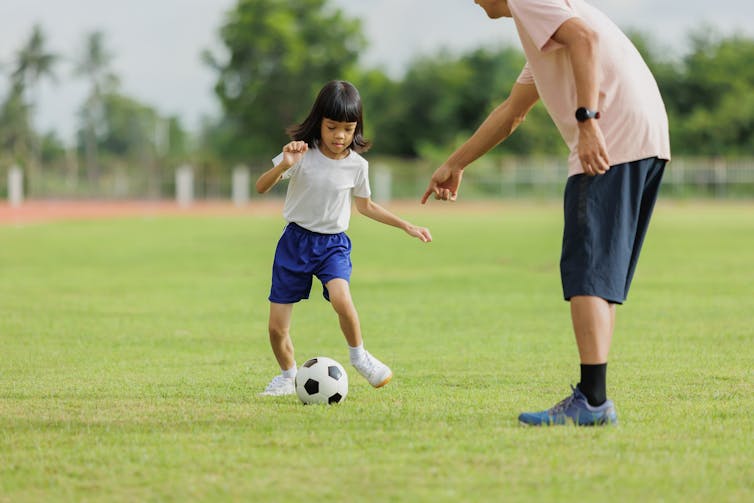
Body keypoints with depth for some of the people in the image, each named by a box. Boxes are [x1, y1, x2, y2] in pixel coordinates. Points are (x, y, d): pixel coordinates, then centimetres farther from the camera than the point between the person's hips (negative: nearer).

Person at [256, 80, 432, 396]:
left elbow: (365, 206, 15)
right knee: (277, 328, -2)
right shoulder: (303, 154, -10)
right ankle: (288, 376, 25)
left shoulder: (357, 165, -3)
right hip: (296, 240, 0)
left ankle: (358, 355, -5)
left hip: (333, 244, 0)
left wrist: (406, 226, 13)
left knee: (341, 299, -31)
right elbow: (261, 187, -15)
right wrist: (283, 165, -34)